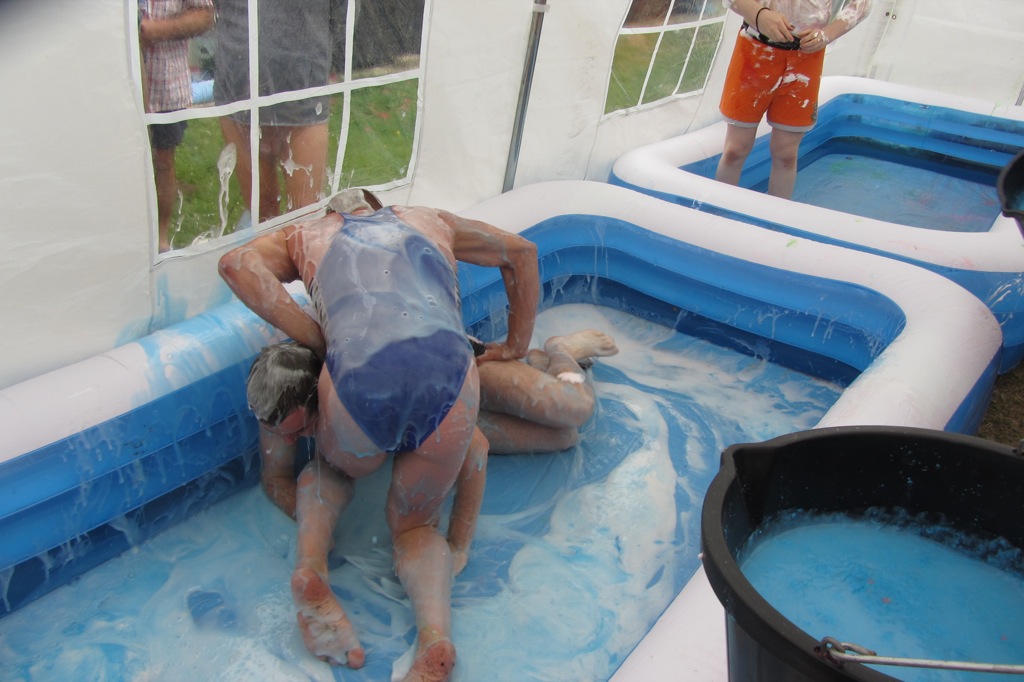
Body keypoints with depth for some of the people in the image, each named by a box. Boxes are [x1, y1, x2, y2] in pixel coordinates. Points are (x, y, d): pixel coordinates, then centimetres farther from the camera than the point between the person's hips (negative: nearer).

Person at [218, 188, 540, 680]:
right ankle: (434, 638, -3)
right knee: (415, 526, 25)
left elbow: (237, 263, 9)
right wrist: (516, 345, 46)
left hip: (358, 378, -1)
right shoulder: (432, 221, 36)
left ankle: (311, 566, 8)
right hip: (449, 377, 1)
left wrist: (320, 343, 11)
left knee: (330, 469, 36)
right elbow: (521, 253, 45)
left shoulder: (304, 234, 30)